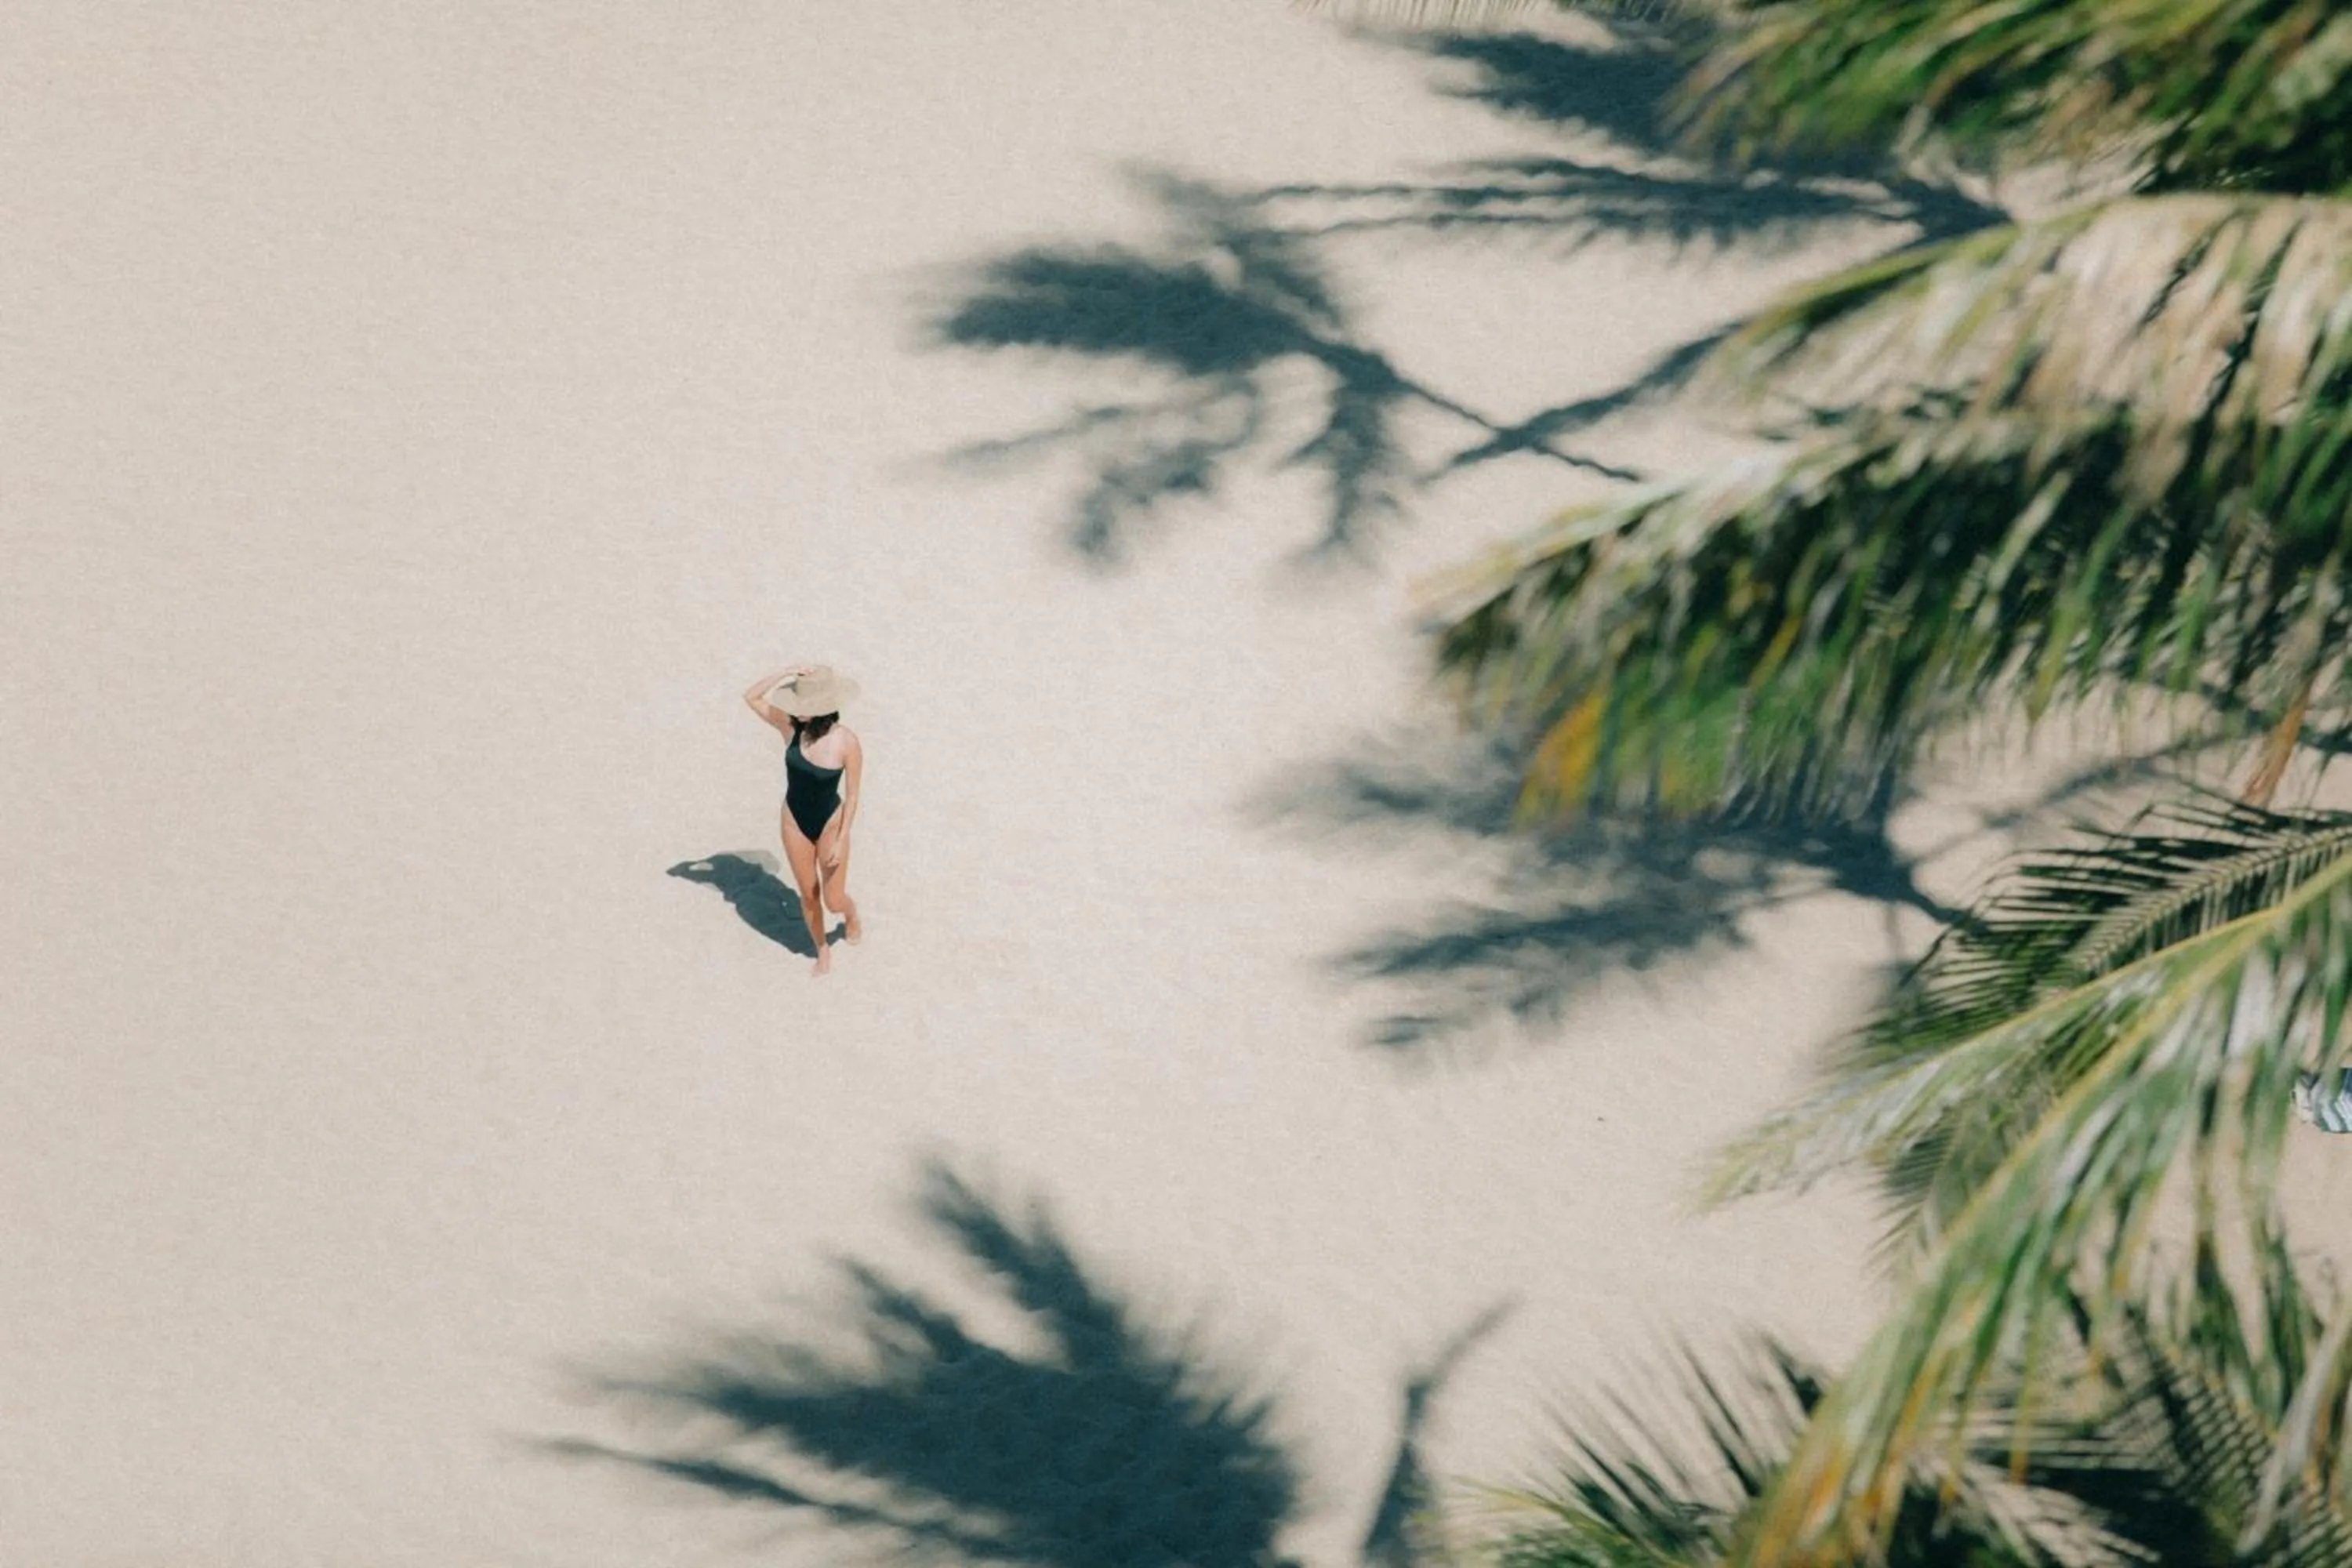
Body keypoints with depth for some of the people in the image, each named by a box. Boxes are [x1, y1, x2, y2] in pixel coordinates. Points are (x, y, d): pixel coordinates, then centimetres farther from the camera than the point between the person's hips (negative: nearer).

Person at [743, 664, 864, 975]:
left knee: (834, 900, 7)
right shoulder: (791, 726, -16)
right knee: (809, 896, 17)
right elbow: (751, 696, -18)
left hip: (830, 823, -3)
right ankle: (822, 950, 41)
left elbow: (852, 797, -16)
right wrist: (788, 672, -29)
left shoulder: (847, 742, -25)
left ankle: (851, 916, 44)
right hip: (795, 822, 3)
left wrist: (841, 841, -15)